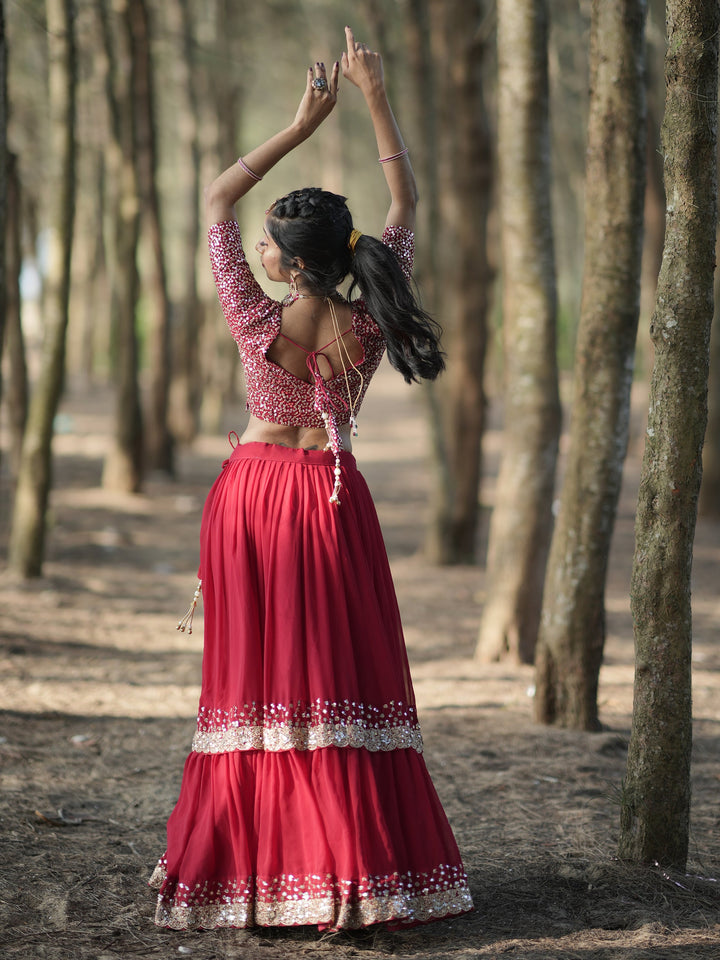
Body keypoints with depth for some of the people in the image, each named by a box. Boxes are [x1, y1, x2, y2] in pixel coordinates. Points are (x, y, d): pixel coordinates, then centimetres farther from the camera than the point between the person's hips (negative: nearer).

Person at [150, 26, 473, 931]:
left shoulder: (259, 325, -17)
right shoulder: (367, 328, -11)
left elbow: (216, 200, -8)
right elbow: (405, 206, 1)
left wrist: (302, 123, -11)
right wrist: (375, 96, 0)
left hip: (254, 495, -2)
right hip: (332, 502, 2)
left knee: (258, 675, 4)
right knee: (343, 675, 5)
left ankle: (253, 866, 5)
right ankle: (359, 865, 4)